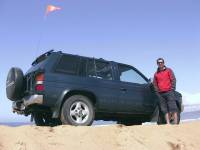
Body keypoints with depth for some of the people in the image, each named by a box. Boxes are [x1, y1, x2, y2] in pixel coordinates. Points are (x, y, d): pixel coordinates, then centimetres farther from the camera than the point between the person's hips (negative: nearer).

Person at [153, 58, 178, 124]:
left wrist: (172, 89, -6)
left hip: (169, 92, -3)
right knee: (165, 109, 1)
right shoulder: (156, 74, 16)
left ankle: (176, 123, -7)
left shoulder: (168, 70, 8)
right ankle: (168, 123, 3)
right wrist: (157, 91, 6)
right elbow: (155, 84, 19)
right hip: (161, 94, 3)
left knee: (173, 107, -8)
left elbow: (173, 80, 2)